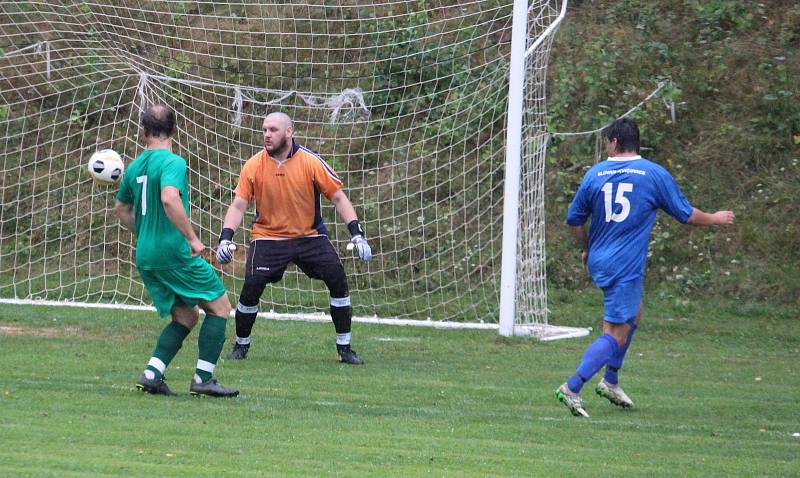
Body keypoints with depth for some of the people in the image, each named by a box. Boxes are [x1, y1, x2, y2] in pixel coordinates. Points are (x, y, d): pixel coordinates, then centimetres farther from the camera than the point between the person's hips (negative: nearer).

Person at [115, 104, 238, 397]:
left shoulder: (135, 167, 13)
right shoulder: (172, 163, -12)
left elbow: (122, 211, 25)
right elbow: (170, 199, -29)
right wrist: (192, 238, -23)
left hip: (145, 258, 8)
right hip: (174, 252, -8)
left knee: (186, 316, 17)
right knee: (219, 306, 4)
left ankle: (152, 374, 1)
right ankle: (203, 379, -2)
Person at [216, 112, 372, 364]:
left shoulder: (310, 162, -9)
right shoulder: (253, 166, -6)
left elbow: (338, 197, -5)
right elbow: (238, 205, -3)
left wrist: (357, 233, -13)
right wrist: (226, 237, -17)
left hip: (309, 236, 0)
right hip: (267, 237, 0)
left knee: (337, 279, -13)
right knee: (252, 286, -17)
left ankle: (344, 348, 1)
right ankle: (241, 346, 7)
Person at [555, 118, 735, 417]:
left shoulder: (595, 174, 3)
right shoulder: (655, 174, -4)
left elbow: (574, 220, 10)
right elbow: (686, 214, 4)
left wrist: (585, 249, 28)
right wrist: (715, 219, 23)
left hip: (598, 261, 6)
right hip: (627, 267, -6)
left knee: (633, 315, 27)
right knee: (615, 335, -5)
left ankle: (610, 381, 29)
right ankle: (572, 389, -18)